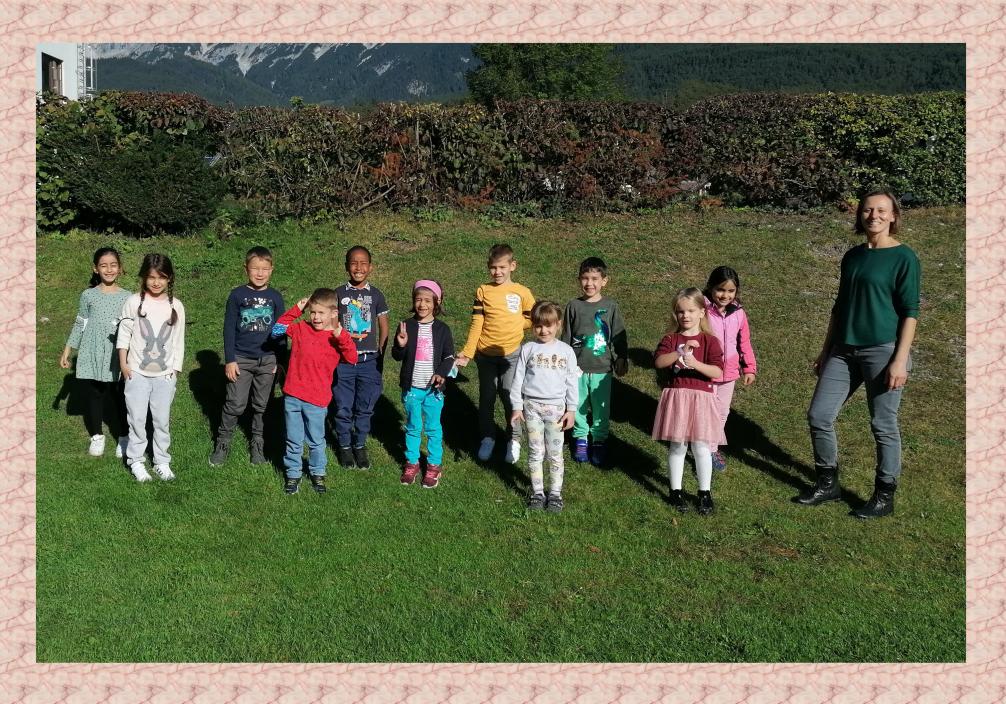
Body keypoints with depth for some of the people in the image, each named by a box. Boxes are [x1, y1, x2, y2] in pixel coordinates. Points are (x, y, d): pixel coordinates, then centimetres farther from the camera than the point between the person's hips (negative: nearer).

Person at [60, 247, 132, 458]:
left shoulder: (127, 297, 0)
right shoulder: (88, 295, 0)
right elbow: (79, 325, 7)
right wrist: (67, 351, 7)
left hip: (118, 359, -1)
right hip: (91, 358, 1)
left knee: (120, 398, 6)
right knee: (93, 396, 11)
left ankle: (123, 437, 22)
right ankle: (97, 436, 27)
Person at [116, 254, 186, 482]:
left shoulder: (176, 306, 0)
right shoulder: (133, 302, -4)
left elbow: (178, 341, 4)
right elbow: (124, 334, 1)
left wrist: (176, 370, 3)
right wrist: (123, 363, -2)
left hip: (165, 375, 1)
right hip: (137, 372, -1)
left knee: (162, 420, 7)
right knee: (137, 418, 4)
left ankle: (162, 461, 19)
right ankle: (136, 461, 18)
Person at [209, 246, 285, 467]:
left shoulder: (275, 297, 3)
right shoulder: (237, 295, -3)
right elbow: (229, 329, -2)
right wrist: (229, 360, -6)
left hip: (267, 360, 2)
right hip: (241, 359, -2)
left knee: (262, 405, 10)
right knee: (235, 404, -3)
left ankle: (257, 443, 25)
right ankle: (223, 443, 14)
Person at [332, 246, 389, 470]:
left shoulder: (376, 295, 3)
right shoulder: (338, 294, -1)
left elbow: (383, 327, 8)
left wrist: (380, 355, 5)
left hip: (369, 361, 1)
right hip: (343, 361, -1)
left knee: (365, 407, 9)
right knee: (343, 408, 6)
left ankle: (360, 445, 27)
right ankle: (344, 445, 25)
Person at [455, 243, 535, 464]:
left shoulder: (521, 292, -3)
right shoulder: (483, 291, -1)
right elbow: (476, 324, -2)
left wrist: (512, 324, -3)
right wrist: (467, 352, -9)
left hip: (511, 354, -1)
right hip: (485, 354, 1)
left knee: (510, 398, 2)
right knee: (486, 398, 12)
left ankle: (514, 439, 21)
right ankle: (487, 438, 28)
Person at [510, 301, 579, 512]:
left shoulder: (566, 351, 0)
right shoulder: (527, 349, 0)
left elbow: (572, 382, 3)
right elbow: (518, 378, 2)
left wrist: (571, 409, 0)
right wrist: (517, 407, -1)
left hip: (556, 407, 0)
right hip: (532, 406, 0)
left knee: (555, 453, 6)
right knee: (535, 452, 7)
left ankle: (555, 493, 17)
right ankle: (537, 492, 18)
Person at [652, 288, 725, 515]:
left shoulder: (709, 341, 0)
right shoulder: (671, 338, 3)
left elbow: (718, 371, -11)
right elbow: (658, 361, -14)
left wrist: (695, 363, -25)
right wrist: (680, 353, -27)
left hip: (700, 398, -1)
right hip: (675, 397, 1)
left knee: (701, 447, 3)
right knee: (677, 447, 8)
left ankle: (705, 493, 19)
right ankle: (676, 491, 21)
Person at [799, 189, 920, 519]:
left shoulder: (904, 258, -5)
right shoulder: (853, 256, 12)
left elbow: (910, 312, -8)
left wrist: (900, 360, -15)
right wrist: (825, 351, 17)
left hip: (883, 351, -6)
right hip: (844, 351, 6)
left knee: (883, 426, 3)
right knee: (818, 416, 4)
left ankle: (884, 497, 18)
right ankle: (828, 484, 21)